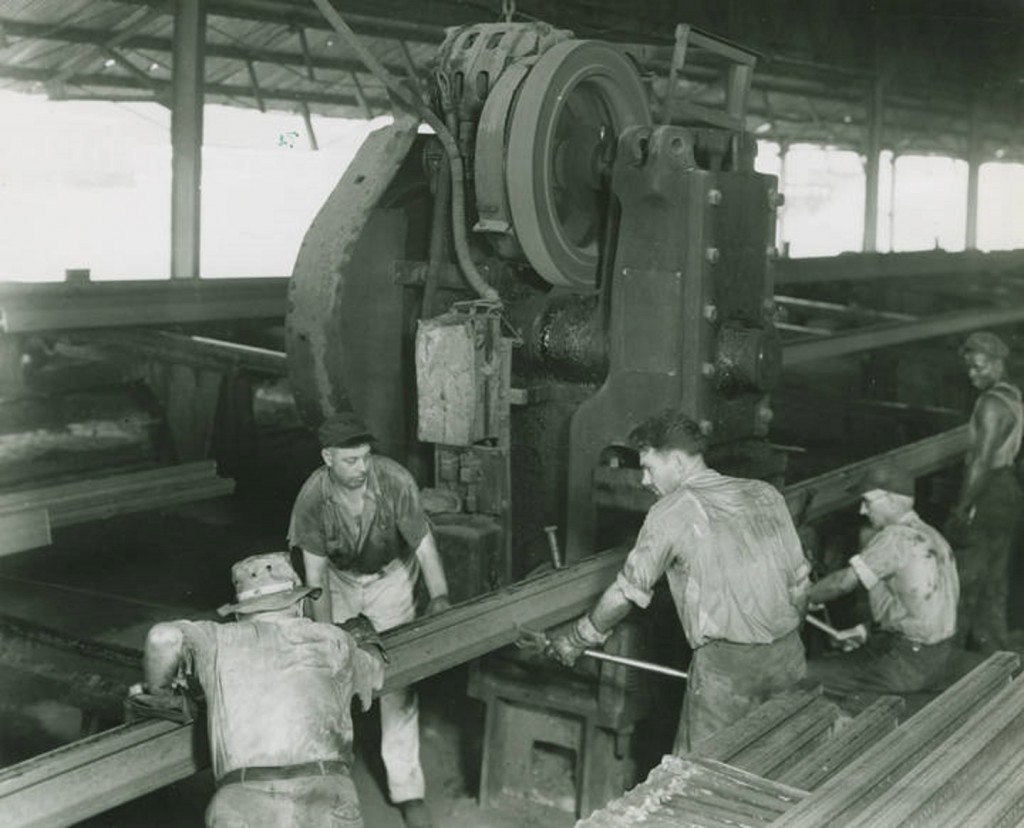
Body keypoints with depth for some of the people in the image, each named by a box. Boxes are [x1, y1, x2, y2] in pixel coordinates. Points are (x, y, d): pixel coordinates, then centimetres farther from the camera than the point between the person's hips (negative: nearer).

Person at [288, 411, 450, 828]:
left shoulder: (395, 480, -30)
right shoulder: (312, 497, -26)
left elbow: (424, 543, -24)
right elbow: (315, 570, -20)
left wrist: (439, 598, -36)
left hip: (390, 576, -1)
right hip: (339, 578, 1)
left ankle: (407, 789, 2)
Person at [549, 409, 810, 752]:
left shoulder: (672, 512, -6)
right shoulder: (766, 494, 10)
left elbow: (627, 592, -4)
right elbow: (799, 579, 14)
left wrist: (575, 640, 9)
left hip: (726, 661, -6)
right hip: (788, 653, 6)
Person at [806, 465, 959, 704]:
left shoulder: (896, 537, -18)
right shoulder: (932, 536, 12)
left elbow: (844, 581, -21)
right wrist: (868, 633, 19)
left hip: (908, 665, -10)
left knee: (803, 676, -11)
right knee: (829, 660, 22)